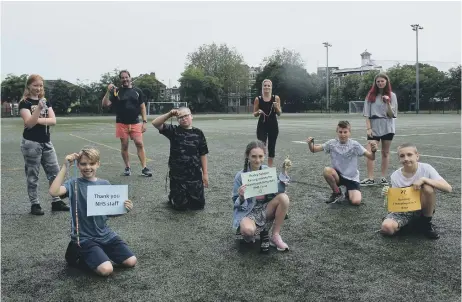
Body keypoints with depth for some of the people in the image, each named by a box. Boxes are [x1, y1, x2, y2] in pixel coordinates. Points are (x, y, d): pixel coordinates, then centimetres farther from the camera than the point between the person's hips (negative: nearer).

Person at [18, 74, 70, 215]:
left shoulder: (46, 101, 10)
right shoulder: (24, 103, -7)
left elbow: (53, 120, -1)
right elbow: (29, 123, -20)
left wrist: (37, 120, -14)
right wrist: (39, 108, -31)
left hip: (46, 142, 6)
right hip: (31, 144, -6)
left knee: (55, 172, 7)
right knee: (32, 176, 2)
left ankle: (56, 201, 16)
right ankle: (34, 204, 11)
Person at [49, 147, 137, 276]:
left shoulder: (105, 184, 5)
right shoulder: (74, 184, -7)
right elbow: (54, 192, -27)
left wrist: (123, 207, -11)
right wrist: (65, 167, -28)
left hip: (105, 234, 5)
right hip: (84, 238, -5)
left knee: (131, 262, -2)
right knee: (106, 269, -22)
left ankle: (100, 254, 19)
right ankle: (82, 259, 7)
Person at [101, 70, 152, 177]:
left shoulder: (137, 91, 4)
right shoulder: (116, 92, 2)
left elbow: (142, 107, 6)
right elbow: (105, 104, -4)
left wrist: (144, 122, -2)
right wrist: (108, 92, -18)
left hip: (135, 123, 0)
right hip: (121, 123, 0)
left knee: (140, 144, -8)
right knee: (124, 146, 5)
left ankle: (144, 168, -6)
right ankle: (127, 168, 17)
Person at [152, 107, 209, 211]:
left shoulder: (198, 133, 1)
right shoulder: (174, 130, -3)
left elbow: (203, 154, 3)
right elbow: (155, 123, -15)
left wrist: (205, 173, 1)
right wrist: (169, 114, -27)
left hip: (195, 175, 2)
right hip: (177, 176, -1)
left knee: (198, 205, 8)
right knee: (180, 206, 5)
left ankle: (188, 196, 39)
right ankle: (173, 196, 38)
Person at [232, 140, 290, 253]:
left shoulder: (268, 171, -4)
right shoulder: (240, 176, -14)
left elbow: (277, 192, -5)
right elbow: (237, 204, -8)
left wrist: (284, 174, -20)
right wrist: (241, 197, -32)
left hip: (265, 208, 4)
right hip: (247, 211, -4)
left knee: (283, 197, -23)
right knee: (248, 230, -38)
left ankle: (275, 236, -9)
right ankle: (262, 232, 2)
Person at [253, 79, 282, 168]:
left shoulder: (276, 98, 0)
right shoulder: (258, 99, -2)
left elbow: (279, 114, 2)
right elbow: (255, 114, 4)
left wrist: (276, 107, -17)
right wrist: (259, 112, -18)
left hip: (273, 125, 2)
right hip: (262, 125, -1)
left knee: (271, 147, 8)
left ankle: (270, 167, 19)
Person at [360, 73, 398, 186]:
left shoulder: (391, 95, 2)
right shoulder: (371, 95, 3)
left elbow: (392, 114, -4)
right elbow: (367, 114, 1)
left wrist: (388, 102, -17)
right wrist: (368, 128, -8)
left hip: (387, 128, 0)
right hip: (374, 128, 0)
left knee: (385, 153, 6)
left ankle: (384, 178, 13)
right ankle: (370, 178, -7)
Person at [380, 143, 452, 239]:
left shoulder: (426, 168, -13)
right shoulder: (395, 176, -8)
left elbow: (448, 188, -21)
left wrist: (424, 179, -32)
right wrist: (388, 195, -25)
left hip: (422, 209, 0)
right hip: (403, 211, 0)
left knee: (428, 188, -31)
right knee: (386, 228, -29)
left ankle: (426, 223, -6)